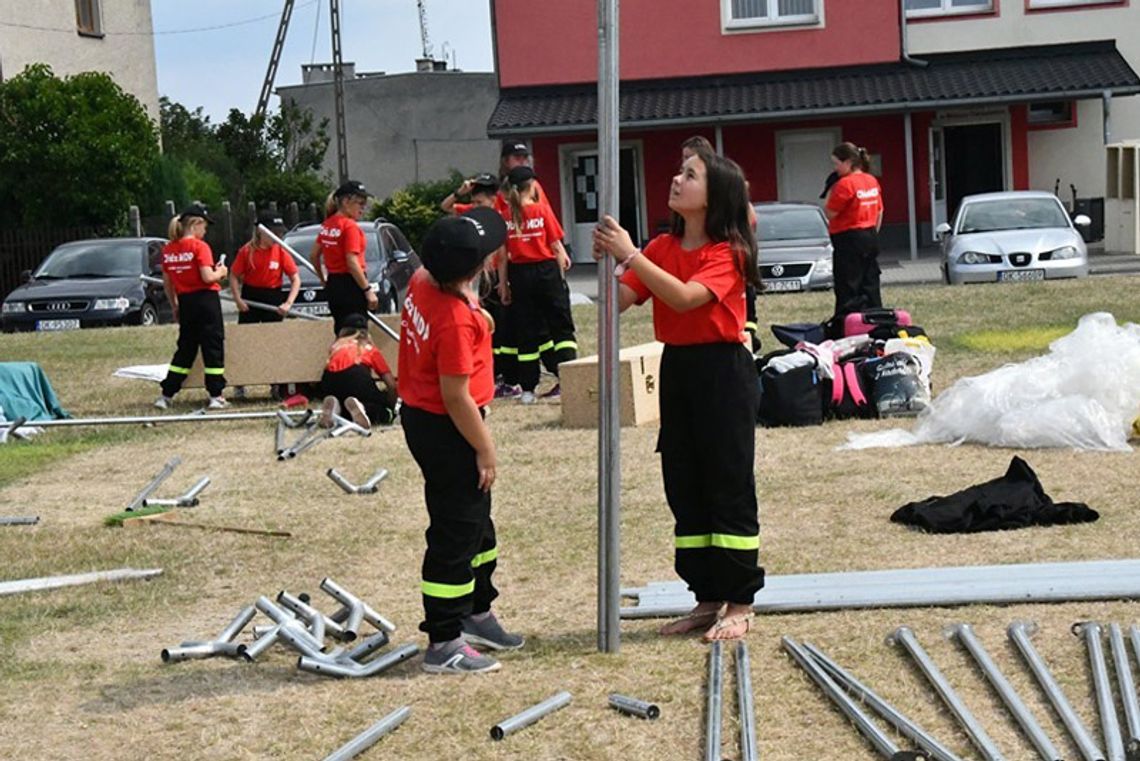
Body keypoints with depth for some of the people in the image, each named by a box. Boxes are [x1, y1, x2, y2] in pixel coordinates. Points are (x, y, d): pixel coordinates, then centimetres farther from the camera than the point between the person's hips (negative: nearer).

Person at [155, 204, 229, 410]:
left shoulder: (168, 249, 6)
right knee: (213, 347, 2)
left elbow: (167, 283, 12)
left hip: (185, 302, 6)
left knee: (185, 348, 15)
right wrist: (220, 272, 1)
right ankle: (216, 396, 1)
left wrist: (175, 307, 21)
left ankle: (166, 395, 12)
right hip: (205, 299, -6)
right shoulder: (199, 246, -12)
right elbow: (208, 277, -19)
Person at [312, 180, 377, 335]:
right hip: (350, 286, -8)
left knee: (341, 333, 15)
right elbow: (352, 263, -21)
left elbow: (314, 256, 17)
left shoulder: (327, 224, 9)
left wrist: (323, 279, 29)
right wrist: (368, 290, -19)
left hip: (333, 283, 9)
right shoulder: (350, 226, -14)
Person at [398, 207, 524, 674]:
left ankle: (476, 613, 38)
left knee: (477, 522, 23)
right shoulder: (456, 322, -30)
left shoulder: (422, 282, -4)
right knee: (455, 534, -1)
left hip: (419, 415, 10)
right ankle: (444, 644, 7)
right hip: (445, 430, -10)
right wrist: (485, 450, -17)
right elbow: (456, 397, -26)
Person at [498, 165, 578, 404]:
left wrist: (503, 284, 6)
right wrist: (562, 274, 5)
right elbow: (556, 244, -5)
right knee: (561, 326, 8)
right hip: (546, 270, -2)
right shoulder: (542, 209, -6)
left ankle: (528, 389, 8)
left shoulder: (505, 215, -1)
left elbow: (502, 254, 0)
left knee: (526, 331, 7)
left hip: (519, 274, 2)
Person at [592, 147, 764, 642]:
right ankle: (707, 598, 20)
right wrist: (607, 261, -15)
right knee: (685, 489, 10)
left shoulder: (728, 252, -10)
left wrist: (630, 255, -26)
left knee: (729, 488, -2)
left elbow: (685, 296, -26)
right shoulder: (663, 247, 8)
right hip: (676, 368, 7)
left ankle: (740, 604, 7)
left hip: (723, 372, -7)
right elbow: (619, 301, 1)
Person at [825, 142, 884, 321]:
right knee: (870, 285, 13)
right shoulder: (872, 181, 10)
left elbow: (830, 213, -13)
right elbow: (879, 211, 16)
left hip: (849, 240, -8)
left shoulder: (845, 183, -16)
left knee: (847, 288, -6)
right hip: (870, 238, 8)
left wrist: (830, 192, -2)